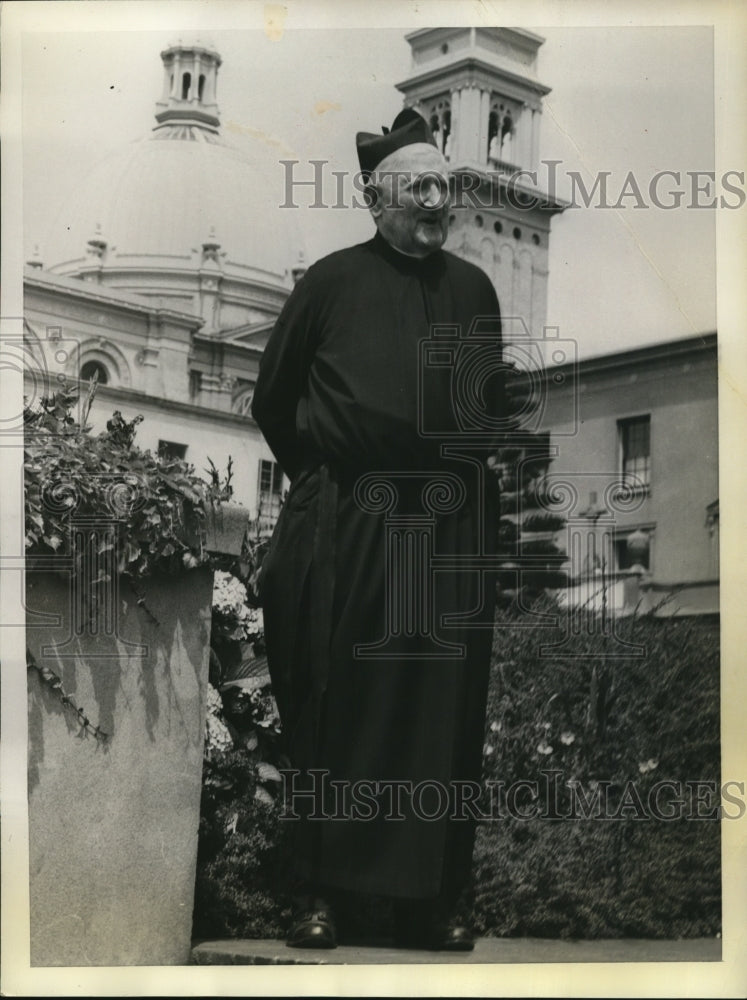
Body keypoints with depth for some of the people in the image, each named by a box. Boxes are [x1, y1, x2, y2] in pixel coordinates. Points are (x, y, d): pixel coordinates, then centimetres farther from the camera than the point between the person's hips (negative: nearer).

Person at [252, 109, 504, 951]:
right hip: (348, 530, -3)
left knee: (442, 716, 4)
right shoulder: (333, 281, 1)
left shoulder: (473, 290, 11)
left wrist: (463, 477, 13)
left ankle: (430, 899, 12)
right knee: (337, 712, 2)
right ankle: (319, 893, 10)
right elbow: (273, 397, 9)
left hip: (451, 529, 3)